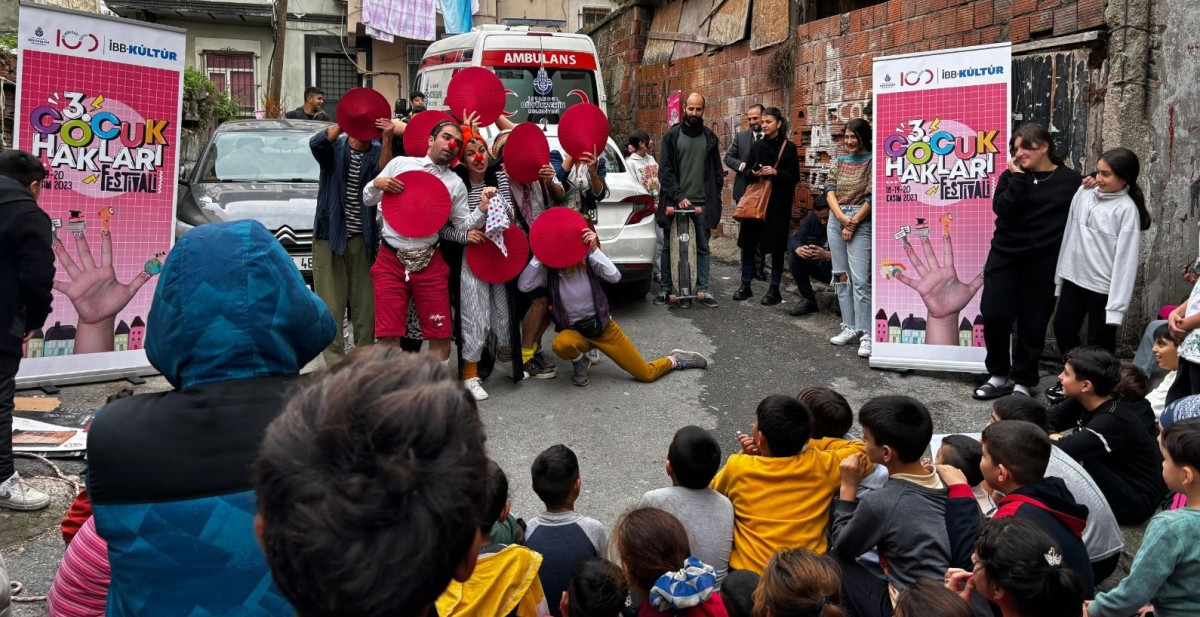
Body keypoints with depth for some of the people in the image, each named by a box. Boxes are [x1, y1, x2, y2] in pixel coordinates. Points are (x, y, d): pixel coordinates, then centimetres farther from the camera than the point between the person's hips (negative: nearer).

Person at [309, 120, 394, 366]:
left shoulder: (377, 154, 8)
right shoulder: (335, 147, 4)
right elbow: (316, 143, -19)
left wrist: (387, 140, -25)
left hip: (363, 239, 2)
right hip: (330, 235, -1)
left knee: (366, 303, 3)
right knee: (331, 305, -4)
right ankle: (335, 363, 0)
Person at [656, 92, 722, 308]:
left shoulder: (710, 138, 9)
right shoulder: (672, 136, 2)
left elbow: (717, 173, 11)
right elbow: (665, 171, -4)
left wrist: (714, 201, 3)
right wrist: (678, 197, -13)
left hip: (702, 203, 2)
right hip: (675, 202, -2)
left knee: (703, 247, 4)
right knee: (669, 247, 5)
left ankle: (702, 290, 10)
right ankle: (666, 288, 14)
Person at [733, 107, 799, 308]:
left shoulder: (788, 147, -2)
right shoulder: (757, 146, 11)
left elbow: (795, 177, -5)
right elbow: (748, 171, 16)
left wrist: (776, 172, -21)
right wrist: (754, 174, -7)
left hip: (778, 202, -4)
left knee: (776, 245, -1)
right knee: (748, 242, 3)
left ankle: (774, 289, 9)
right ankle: (745, 285, 13)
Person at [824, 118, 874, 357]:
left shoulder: (872, 161, -5)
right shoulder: (839, 162, 12)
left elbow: (871, 197, -10)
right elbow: (829, 190, 4)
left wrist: (852, 224, -10)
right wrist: (841, 217, -11)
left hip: (861, 223, -6)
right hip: (836, 220, 6)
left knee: (859, 279, -13)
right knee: (841, 276, 7)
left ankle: (866, 333, -10)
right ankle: (850, 328, 13)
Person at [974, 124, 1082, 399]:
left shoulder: (1070, 180, -1)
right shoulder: (1011, 176, 5)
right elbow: (1002, 209, -11)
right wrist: (1018, 178, -14)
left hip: (1043, 262, -2)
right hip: (1005, 256, 2)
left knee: (1032, 323, 5)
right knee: (994, 316, -2)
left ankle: (1023, 381, 20)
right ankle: (999, 375, 18)